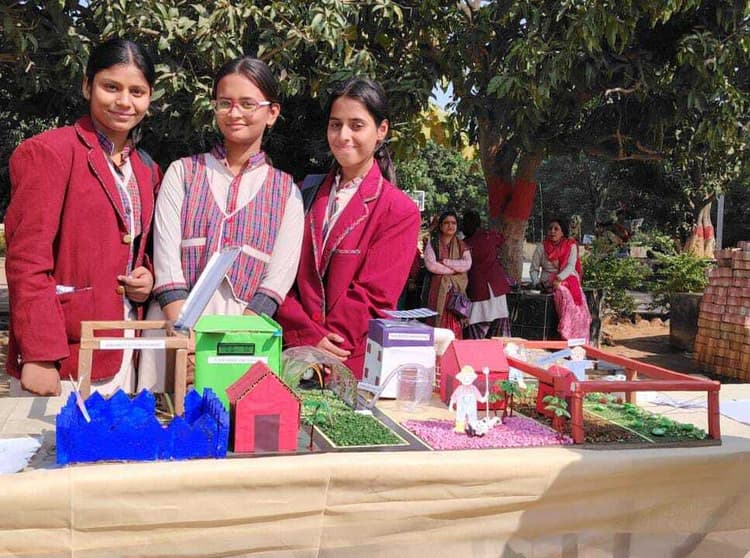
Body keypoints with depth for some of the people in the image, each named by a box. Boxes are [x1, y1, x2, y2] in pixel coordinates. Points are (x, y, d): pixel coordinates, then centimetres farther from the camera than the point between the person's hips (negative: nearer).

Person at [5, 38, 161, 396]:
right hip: (61, 357, -6)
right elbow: (26, 258, -14)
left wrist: (147, 277, 0)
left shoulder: (146, 169, 13)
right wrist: (38, 355, -20)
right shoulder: (48, 152, -8)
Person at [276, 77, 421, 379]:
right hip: (292, 355, 3)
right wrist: (310, 339, -12)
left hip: (353, 364, -3)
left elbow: (372, 298, -9)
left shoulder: (401, 212, -4)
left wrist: (322, 352, -14)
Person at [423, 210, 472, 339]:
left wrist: (444, 261, -9)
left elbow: (467, 264, -3)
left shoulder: (462, 246, 14)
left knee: (456, 329, -4)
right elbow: (430, 265, -11)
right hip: (438, 289, -2)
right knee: (438, 326, -8)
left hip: (457, 290, 2)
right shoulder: (432, 244, 5)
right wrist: (455, 269, -6)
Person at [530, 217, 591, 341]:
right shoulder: (541, 248, 7)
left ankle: (578, 339, -25)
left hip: (568, 278, 1)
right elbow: (534, 269, 10)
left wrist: (559, 279, -21)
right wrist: (536, 283, -8)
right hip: (549, 279, -1)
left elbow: (571, 266, -6)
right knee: (564, 293, -33)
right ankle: (567, 335, -33)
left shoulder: (571, 246, 8)